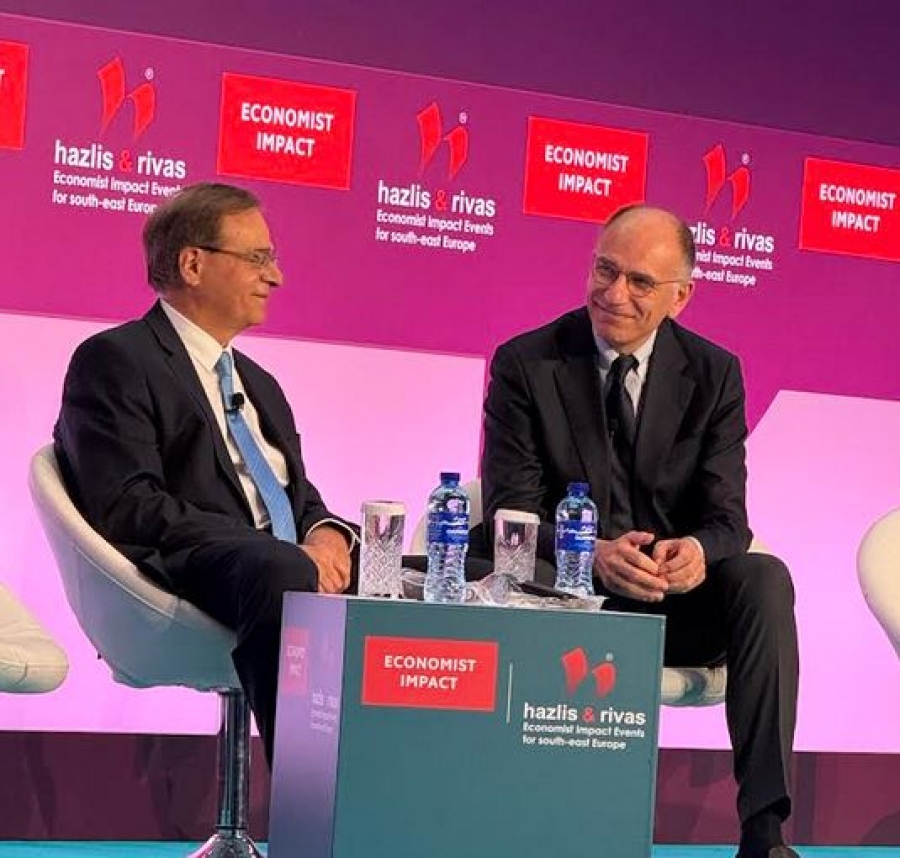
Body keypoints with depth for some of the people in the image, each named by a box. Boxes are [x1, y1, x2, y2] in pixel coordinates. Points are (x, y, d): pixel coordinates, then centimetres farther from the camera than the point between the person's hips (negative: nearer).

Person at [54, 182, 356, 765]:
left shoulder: (258, 383, 29)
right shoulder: (115, 361, 1)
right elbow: (128, 508, -11)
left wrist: (324, 534, -1)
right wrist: (289, 554, -18)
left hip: (289, 565, 8)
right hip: (191, 577, -7)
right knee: (284, 573, -39)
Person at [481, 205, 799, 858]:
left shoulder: (714, 375, 3)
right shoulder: (525, 364, -4)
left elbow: (727, 515, -3)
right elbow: (510, 510, -10)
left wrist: (698, 551, -29)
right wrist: (594, 553, -30)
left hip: (677, 604, 2)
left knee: (764, 577, -27)